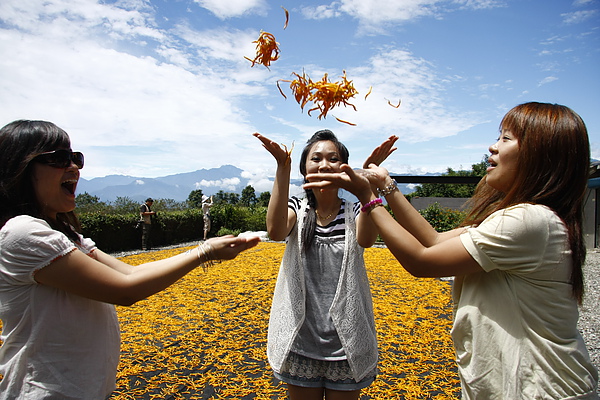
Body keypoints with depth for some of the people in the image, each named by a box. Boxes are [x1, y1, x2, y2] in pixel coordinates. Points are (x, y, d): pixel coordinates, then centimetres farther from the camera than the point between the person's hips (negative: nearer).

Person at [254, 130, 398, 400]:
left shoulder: (353, 212, -4)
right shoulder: (296, 209, -3)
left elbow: (366, 239, -27)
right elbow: (275, 231, -26)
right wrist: (282, 167, -31)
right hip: (300, 341, 1)